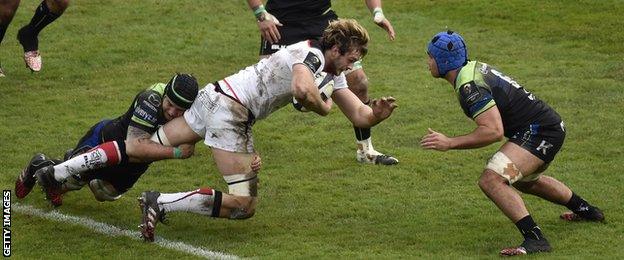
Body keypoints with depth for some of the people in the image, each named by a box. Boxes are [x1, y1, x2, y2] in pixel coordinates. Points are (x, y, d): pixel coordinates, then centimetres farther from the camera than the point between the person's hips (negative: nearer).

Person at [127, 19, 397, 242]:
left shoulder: (333, 75, 15)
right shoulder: (311, 52, -15)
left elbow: (359, 116, 15)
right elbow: (302, 89, -36)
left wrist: (377, 114, -7)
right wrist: (323, 108, -15)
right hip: (230, 109, -10)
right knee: (243, 206, -12)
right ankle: (160, 202, -16)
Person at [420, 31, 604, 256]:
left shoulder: (469, 85, -21)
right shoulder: (474, 67, 10)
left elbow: (494, 131, -28)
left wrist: (450, 143, -26)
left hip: (539, 131, -11)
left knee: (491, 180, -25)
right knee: (525, 180, 36)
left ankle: (535, 239, -29)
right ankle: (586, 211, 54)